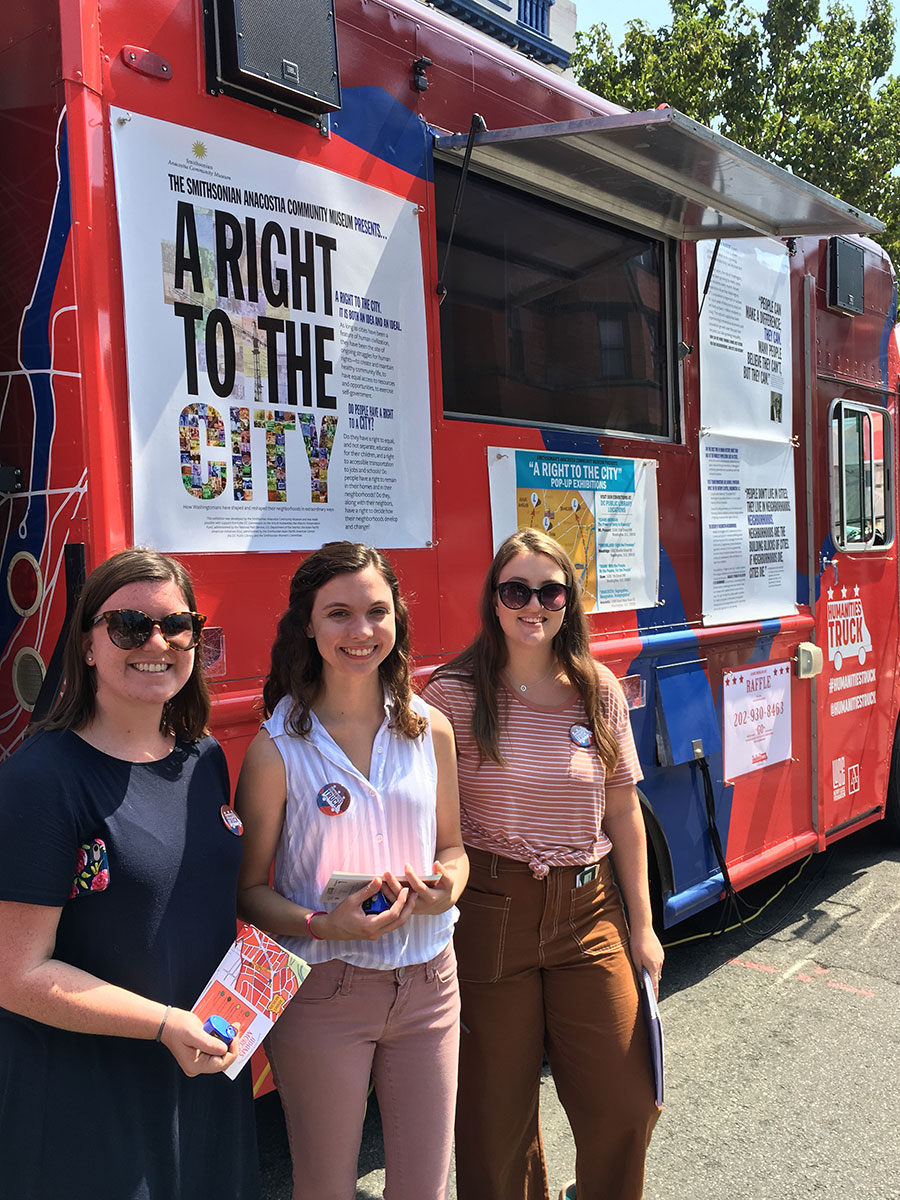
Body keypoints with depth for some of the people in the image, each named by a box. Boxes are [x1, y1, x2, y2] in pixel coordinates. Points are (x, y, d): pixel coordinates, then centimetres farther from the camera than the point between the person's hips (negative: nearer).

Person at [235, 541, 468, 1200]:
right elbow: (249, 889, -6)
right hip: (321, 992, -3)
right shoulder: (277, 748, -12)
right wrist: (323, 925, -23)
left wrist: (447, 885, -11)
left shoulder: (430, 730, -1)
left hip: (428, 982, 3)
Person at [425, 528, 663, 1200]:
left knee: (626, 1105, 7)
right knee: (498, 1110, 11)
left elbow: (623, 812, 7)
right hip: (489, 912, -2)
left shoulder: (598, 691, 1)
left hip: (587, 912, 3)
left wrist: (642, 926, 8)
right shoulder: (454, 695, -8)